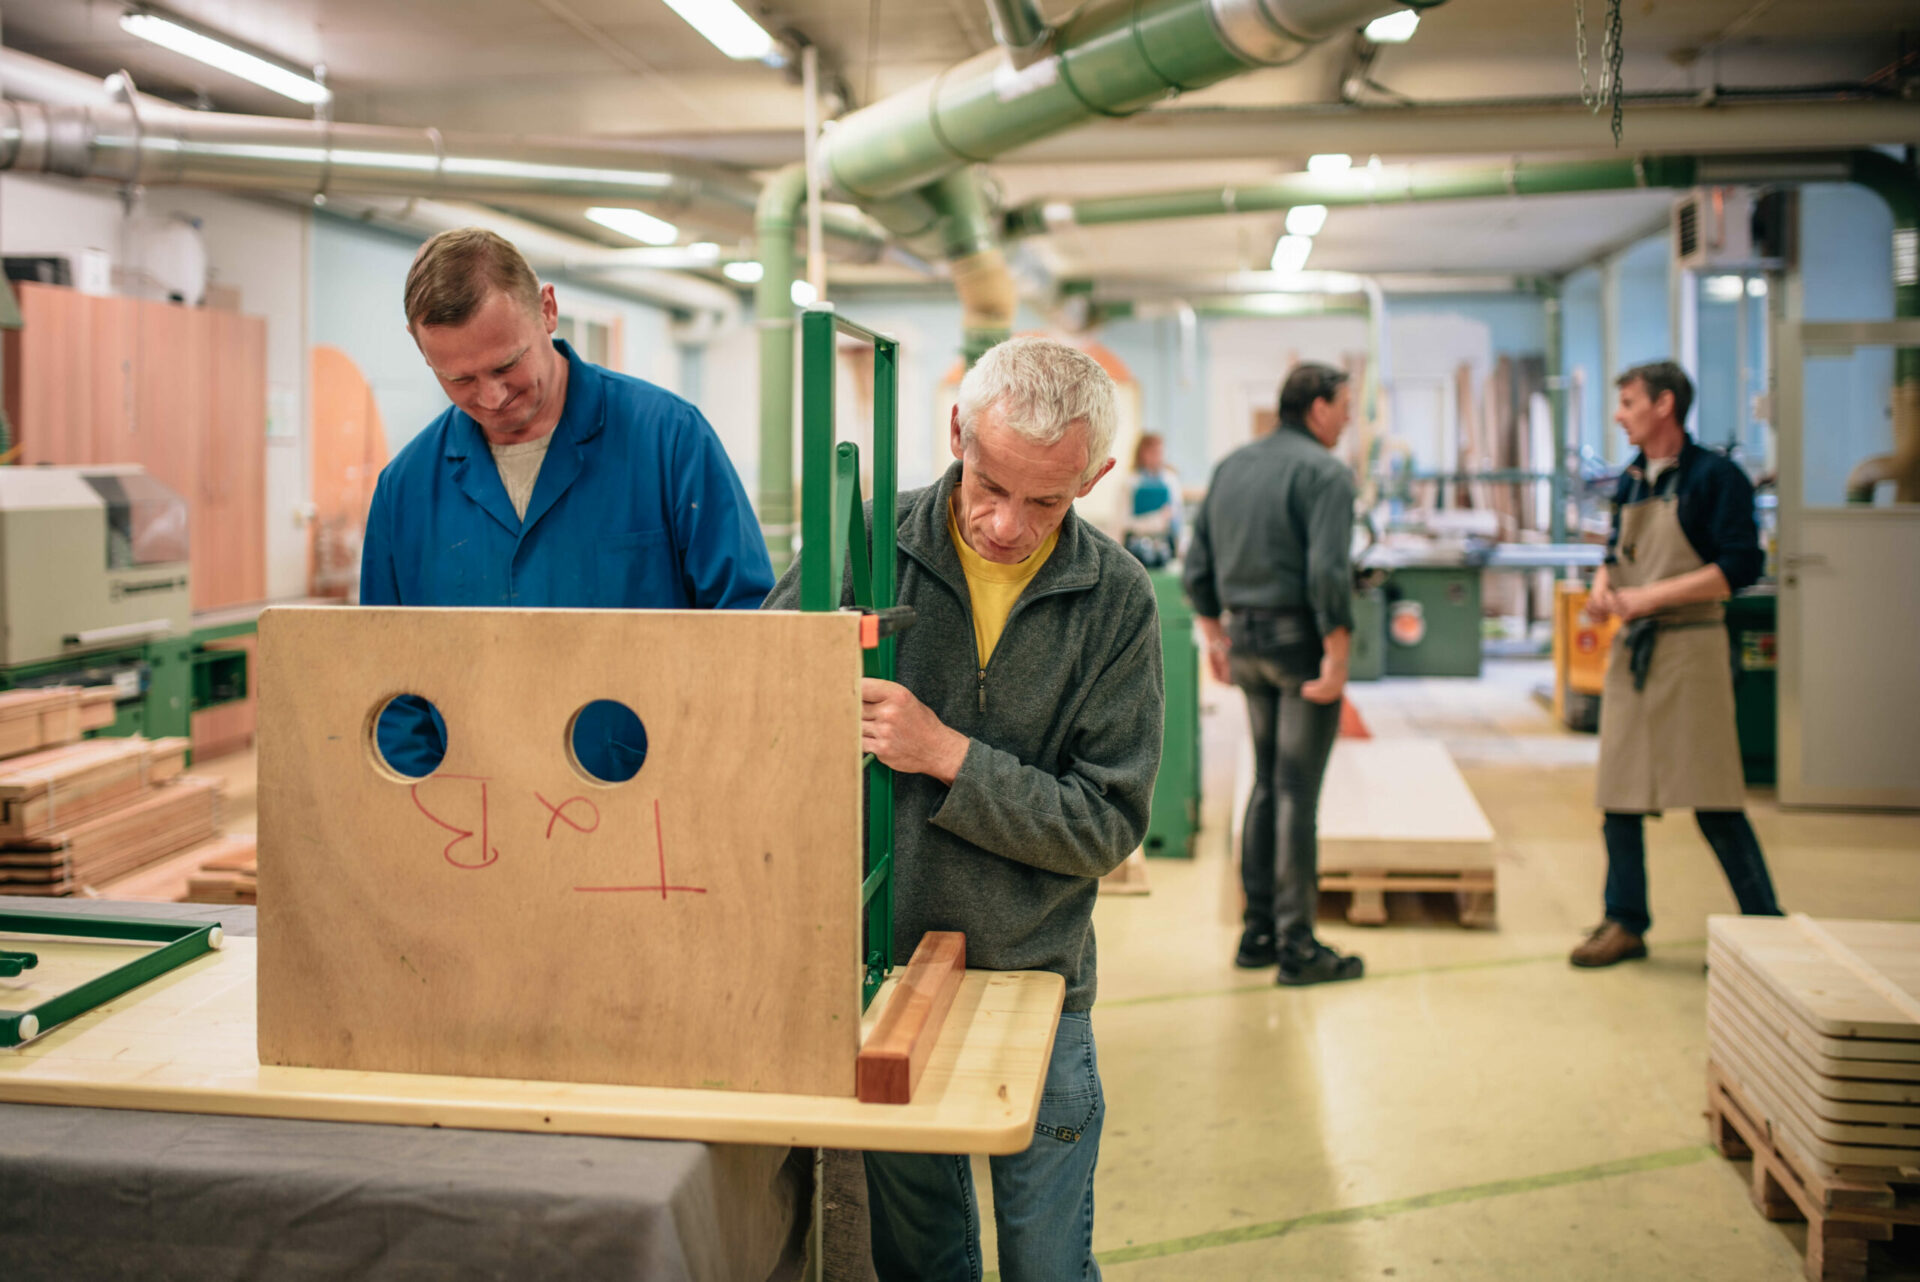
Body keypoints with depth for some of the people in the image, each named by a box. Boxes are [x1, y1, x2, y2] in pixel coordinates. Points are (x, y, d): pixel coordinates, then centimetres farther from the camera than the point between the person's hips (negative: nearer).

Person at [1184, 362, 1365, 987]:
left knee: (1266, 784, 16)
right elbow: (1328, 573, -21)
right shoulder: (1324, 473, -11)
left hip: (1244, 637, 7)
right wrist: (1337, 657, -18)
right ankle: (1297, 948, 3)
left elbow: (1198, 565, 13)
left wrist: (1214, 633, 20)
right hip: (1299, 637, -7)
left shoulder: (1231, 466, 12)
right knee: (1298, 791, -3)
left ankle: (1257, 934, 20)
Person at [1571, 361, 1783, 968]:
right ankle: (1625, 922, 17)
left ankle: (1766, 927, 8)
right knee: (1619, 795, 7)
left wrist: (1652, 596, -19)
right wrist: (1603, 588, 1)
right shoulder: (1630, 482, 13)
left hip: (1690, 649, -7)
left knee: (1714, 803, -5)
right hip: (1630, 650, 7)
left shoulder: (1715, 476, -7)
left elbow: (1739, 566, -14)